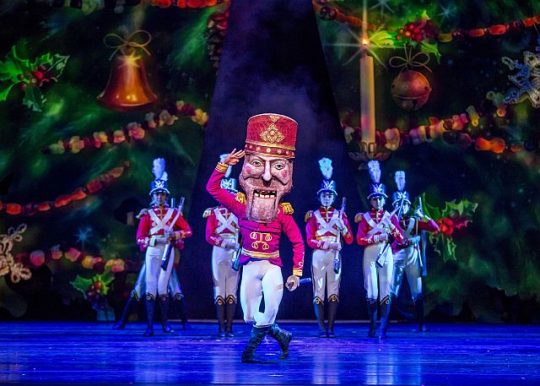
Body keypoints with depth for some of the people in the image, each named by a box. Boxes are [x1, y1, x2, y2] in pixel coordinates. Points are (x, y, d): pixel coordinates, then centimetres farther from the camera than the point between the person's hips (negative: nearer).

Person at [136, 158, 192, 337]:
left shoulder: (174, 213, 8)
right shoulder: (147, 214, 6)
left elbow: (188, 230, 2)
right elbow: (140, 238, 0)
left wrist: (175, 235, -16)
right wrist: (154, 241, -17)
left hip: (168, 252, 0)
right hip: (152, 252, 0)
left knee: (162, 287, 1)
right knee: (151, 287, -6)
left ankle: (164, 322, 14)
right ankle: (150, 326, -6)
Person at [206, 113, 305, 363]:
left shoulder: (282, 213, -9)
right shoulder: (240, 206, -6)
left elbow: (298, 243, -3)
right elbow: (212, 187, -6)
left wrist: (296, 273, -6)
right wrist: (225, 164, -16)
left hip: (272, 266, -2)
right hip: (250, 266, 2)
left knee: (267, 314, -21)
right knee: (252, 317, 5)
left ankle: (251, 346, 0)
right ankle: (282, 336, 28)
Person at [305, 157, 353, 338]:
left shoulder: (340, 214, 11)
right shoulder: (312, 215, 7)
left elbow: (349, 240, 5)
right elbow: (310, 241, -2)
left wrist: (342, 225, -13)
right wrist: (328, 244, -16)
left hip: (335, 257, 1)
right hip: (318, 256, -1)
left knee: (333, 292, -2)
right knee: (319, 292, -3)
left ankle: (331, 327, 1)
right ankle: (321, 327, -1)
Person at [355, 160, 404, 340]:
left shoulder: (391, 216, 11)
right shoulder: (364, 217, 8)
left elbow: (400, 239, 3)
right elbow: (360, 239, -3)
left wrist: (391, 226, -11)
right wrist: (377, 237, -14)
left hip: (386, 255, 1)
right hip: (370, 256, -1)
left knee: (386, 293, -5)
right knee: (371, 293, -4)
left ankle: (383, 329, -3)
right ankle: (372, 326, 12)